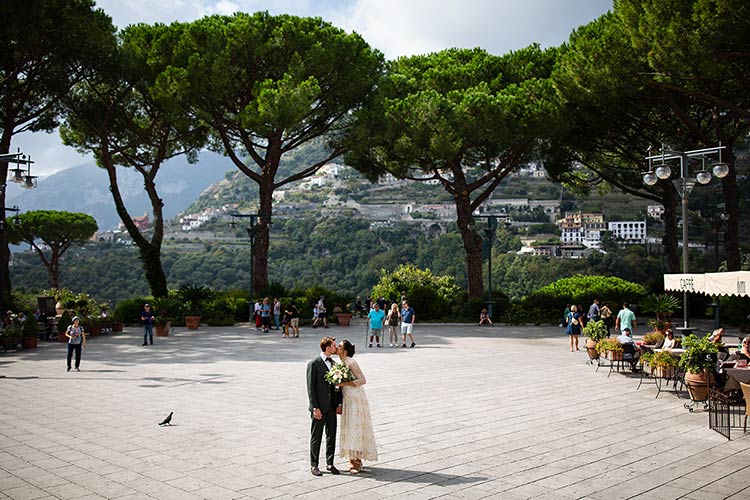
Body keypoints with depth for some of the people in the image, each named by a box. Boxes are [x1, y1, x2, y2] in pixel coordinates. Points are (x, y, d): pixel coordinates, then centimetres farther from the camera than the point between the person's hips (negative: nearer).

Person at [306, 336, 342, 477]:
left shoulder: (333, 363, 11)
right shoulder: (314, 364, -11)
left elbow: (337, 385, 13)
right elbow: (311, 387, -13)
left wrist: (339, 403, 5)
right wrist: (315, 408, -16)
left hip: (331, 406, 6)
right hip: (319, 406, -6)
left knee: (331, 435, 11)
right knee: (316, 437, 4)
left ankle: (330, 463, 23)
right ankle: (314, 465, 15)